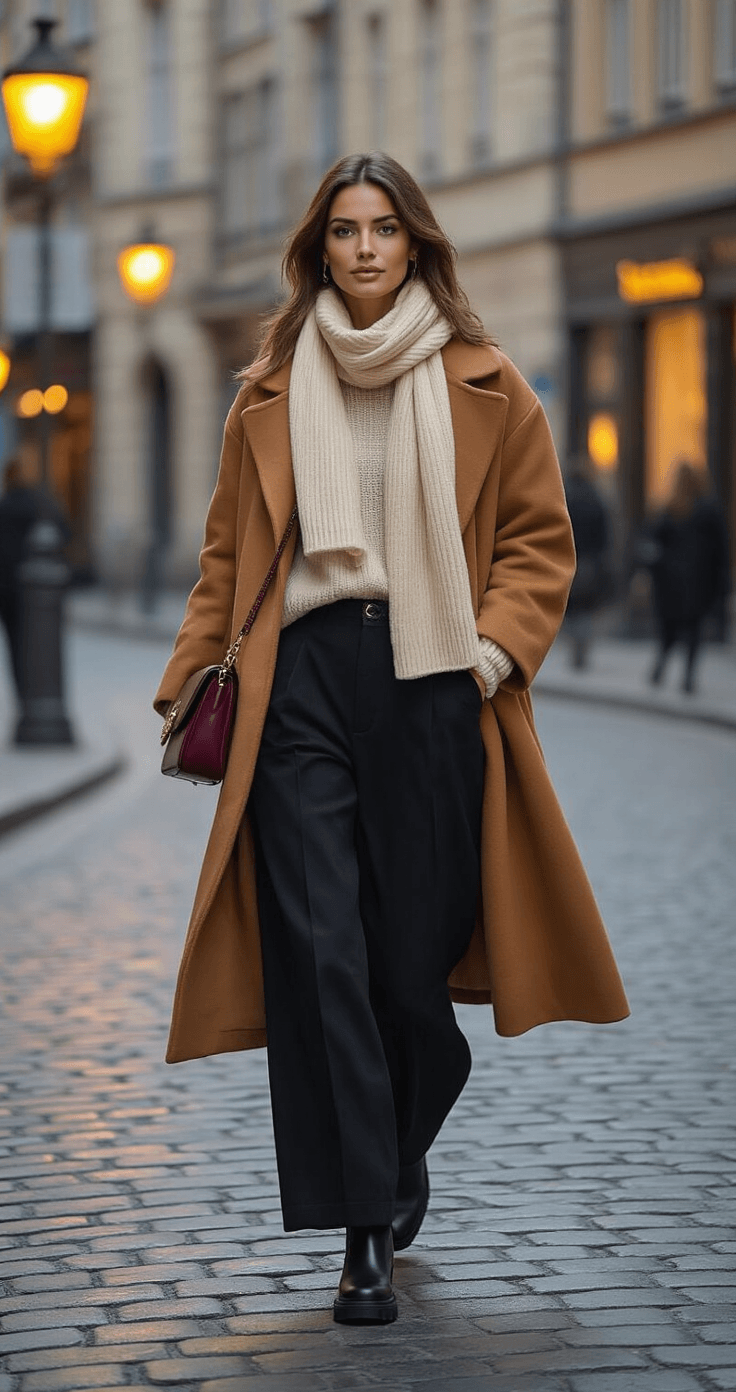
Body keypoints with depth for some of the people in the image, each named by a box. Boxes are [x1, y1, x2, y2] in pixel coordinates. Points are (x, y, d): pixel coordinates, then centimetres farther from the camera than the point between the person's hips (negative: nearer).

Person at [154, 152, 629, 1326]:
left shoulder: (484, 388, 6)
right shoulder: (270, 394, 11)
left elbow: (541, 540, 8)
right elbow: (229, 556, 14)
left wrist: (495, 645, -7)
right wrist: (190, 683, 7)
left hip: (432, 687, -1)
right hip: (302, 681, 1)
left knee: (415, 953, 3)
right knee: (319, 951, -8)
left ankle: (405, 1151, 35)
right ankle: (365, 1237, -5)